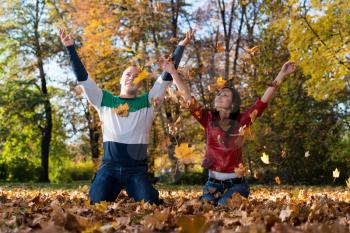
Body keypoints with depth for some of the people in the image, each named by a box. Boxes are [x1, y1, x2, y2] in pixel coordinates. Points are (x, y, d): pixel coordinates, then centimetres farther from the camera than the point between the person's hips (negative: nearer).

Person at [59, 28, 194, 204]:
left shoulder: (147, 102, 8)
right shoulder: (105, 100, 10)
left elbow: (167, 75, 5)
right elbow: (83, 77, 7)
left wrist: (181, 46, 2)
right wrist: (70, 48, 2)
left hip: (137, 170, 0)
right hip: (109, 167, 0)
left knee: (150, 205, -18)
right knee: (97, 206, -16)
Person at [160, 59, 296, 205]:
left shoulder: (241, 121, -2)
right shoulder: (209, 119, 2)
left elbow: (263, 101, -7)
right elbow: (187, 97, 0)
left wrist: (281, 75, -11)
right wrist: (172, 72, -2)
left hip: (236, 182, -2)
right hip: (213, 182, 2)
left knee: (224, 206, -21)